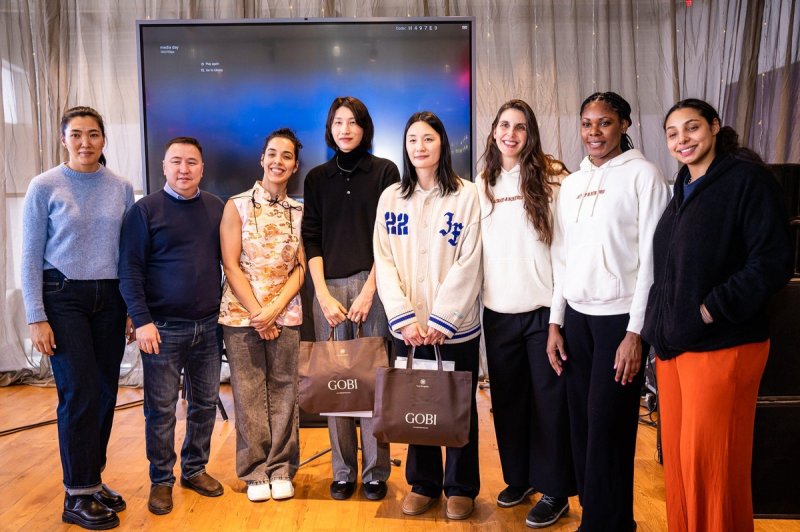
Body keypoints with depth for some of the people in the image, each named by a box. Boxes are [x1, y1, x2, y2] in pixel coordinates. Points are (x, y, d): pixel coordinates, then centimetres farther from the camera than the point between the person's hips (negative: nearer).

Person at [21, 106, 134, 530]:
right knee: (80, 393, -4)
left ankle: (92, 481, 25)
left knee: (105, 392, 8)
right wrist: (36, 318, -8)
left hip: (110, 299, 4)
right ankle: (77, 496, 11)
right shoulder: (45, 186, -4)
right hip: (64, 297, -3)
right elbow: (31, 256, -3)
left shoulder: (121, 188, 4)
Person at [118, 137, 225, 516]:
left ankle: (195, 469, 30)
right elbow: (130, 269, -6)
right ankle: (161, 480, 20)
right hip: (163, 328, -4)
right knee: (160, 409, 4)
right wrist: (142, 320, -13)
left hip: (208, 326, 4)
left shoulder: (217, 208, 7)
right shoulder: (146, 210, -4)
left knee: (205, 402, 13)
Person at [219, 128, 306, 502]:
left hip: (285, 314, 2)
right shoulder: (237, 205, 0)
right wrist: (258, 313, -9)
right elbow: (231, 265, -4)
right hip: (242, 314, -1)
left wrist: (275, 309, -10)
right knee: (249, 394, 5)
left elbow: (300, 268, 3)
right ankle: (255, 471, 20)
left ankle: (281, 469, 21)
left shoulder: (298, 212, 6)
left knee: (283, 393, 6)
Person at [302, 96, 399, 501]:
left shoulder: (384, 172, 5)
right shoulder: (317, 178, 13)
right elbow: (311, 240, 8)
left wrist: (368, 291, -8)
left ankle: (375, 472, 11)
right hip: (328, 288, 2)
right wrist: (323, 295, -3)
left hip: (371, 284, -2)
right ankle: (343, 471, 14)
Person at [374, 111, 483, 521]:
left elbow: (468, 264, -9)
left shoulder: (466, 195, -4)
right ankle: (423, 484, 30)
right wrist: (404, 317, -11)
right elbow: (384, 262, 0)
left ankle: (461, 488, 27)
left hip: (455, 327, -2)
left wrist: (441, 321, -14)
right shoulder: (390, 198, 5)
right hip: (407, 328, 3)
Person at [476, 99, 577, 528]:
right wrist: (479, 294, 8)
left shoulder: (551, 177, -4)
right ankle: (518, 477, 30)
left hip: (543, 305, -4)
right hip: (498, 308, 5)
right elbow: (475, 245, 12)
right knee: (507, 395, 13)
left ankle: (554, 490, 18)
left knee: (548, 396, 5)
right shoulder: (482, 185, 9)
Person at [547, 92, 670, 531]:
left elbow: (652, 257, -8)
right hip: (577, 316, 5)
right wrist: (555, 322, 10)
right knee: (581, 425, 8)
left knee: (609, 429, -2)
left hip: (620, 317, -5)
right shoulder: (570, 184, 13)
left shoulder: (643, 175, -4)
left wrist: (636, 331, -12)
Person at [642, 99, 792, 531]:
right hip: (672, 344, 7)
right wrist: (661, 326, 12)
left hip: (721, 345, -7)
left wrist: (713, 309, -17)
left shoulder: (747, 179, -6)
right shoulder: (682, 189, 16)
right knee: (677, 456, 12)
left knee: (711, 464, 0)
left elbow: (772, 262, -13)